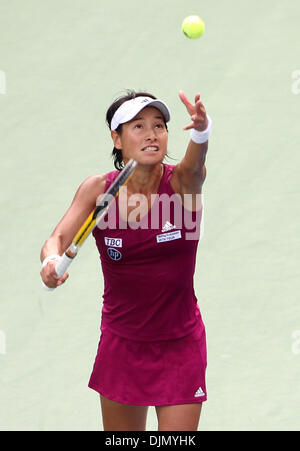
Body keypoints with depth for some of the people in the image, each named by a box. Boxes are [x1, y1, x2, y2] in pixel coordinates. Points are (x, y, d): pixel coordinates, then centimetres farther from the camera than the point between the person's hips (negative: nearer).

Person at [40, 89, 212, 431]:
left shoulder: (182, 182, -12)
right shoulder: (98, 189, -6)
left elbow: (194, 165, -35)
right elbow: (58, 238, -14)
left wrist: (201, 131, -59)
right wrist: (51, 261, -39)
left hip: (179, 345, -2)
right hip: (121, 344, 2)